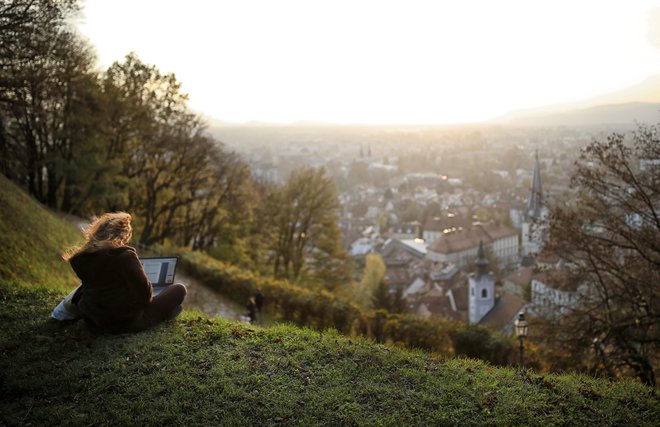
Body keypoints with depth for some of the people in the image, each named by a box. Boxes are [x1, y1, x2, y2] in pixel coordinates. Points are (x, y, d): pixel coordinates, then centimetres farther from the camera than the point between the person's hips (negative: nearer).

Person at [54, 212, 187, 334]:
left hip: (93, 323, 7)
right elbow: (144, 291, -15)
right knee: (179, 289, 7)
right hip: (127, 323, -6)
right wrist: (143, 302, 7)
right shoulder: (125, 255, -18)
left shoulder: (82, 257, 0)